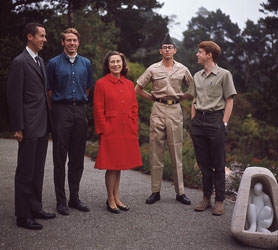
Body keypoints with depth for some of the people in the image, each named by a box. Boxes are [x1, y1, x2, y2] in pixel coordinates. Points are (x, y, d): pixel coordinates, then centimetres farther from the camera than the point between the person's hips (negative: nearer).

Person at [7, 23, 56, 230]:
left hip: (42, 126, 8)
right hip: (29, 127, -8)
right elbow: (14, 97, -13)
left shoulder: (40, 61, 15)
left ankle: (36, 208, 27)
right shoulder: (20, 62, -10)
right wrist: (18, 127, -16)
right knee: (26, 172, 0)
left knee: (38, 170, 15)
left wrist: (48, 121, 14)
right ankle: (23, 215, 11)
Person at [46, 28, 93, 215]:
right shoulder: (54, 63, 2)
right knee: (60, 158, -1)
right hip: (62, 111, -3)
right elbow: (49, 90, 7)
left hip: (80, 111, 3)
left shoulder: (86, 63, 12)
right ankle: (61, 201, 7)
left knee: (78, 157, 8)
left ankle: (74, 197, 19)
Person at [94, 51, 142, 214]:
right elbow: (98, 110, -5)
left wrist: (134, 129, 7)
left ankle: (117, 198, 24)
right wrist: (104, 131, -10)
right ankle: (110, 200, 14)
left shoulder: (129, 84, 11)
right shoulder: (101, 84, -4)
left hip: (127, 132, 5)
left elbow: (134, 108, 14)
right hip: (110, 131, -5)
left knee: (119, 165, 13)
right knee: (111, 166, 0)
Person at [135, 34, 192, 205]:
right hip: (158, 110, 0)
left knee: (177, 152, 2)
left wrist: (181, 98, 8)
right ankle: (156, 191, 9)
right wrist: (154, 98, 5)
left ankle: (180, 192, 9)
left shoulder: (183, 70, 8)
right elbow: (138, 89, 10)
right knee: (156, 152, 1)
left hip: (175, 110, 0)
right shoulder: (153, 69, 5)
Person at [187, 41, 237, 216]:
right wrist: (193, 120, 9)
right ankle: (206, 198, 19)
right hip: (199, 120, 5)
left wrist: (224, 123, -10)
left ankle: (220, 201, 8)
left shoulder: (224, 74, -1)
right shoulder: (197, 76, 15)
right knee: (203, 162, 9)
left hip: (215, 118, -5)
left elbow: (229, 101, -3)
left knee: (218, 164, 0)